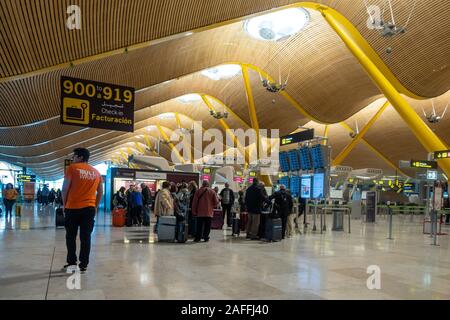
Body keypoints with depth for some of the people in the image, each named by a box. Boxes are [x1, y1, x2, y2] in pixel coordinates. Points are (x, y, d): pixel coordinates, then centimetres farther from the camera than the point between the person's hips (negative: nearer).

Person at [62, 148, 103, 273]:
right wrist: (95, 206, 17)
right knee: (86, 237, 5)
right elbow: (100, 192, 10)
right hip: (89, 208, 3)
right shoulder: (96, 172, 10)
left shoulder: (72, 168, -3)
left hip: (73, 207, -3)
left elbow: (65, 188, -6)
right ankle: (83, 265, 7)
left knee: (71, 236, 11)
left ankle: (71, 263, 16)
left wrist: (65, 204, 4)